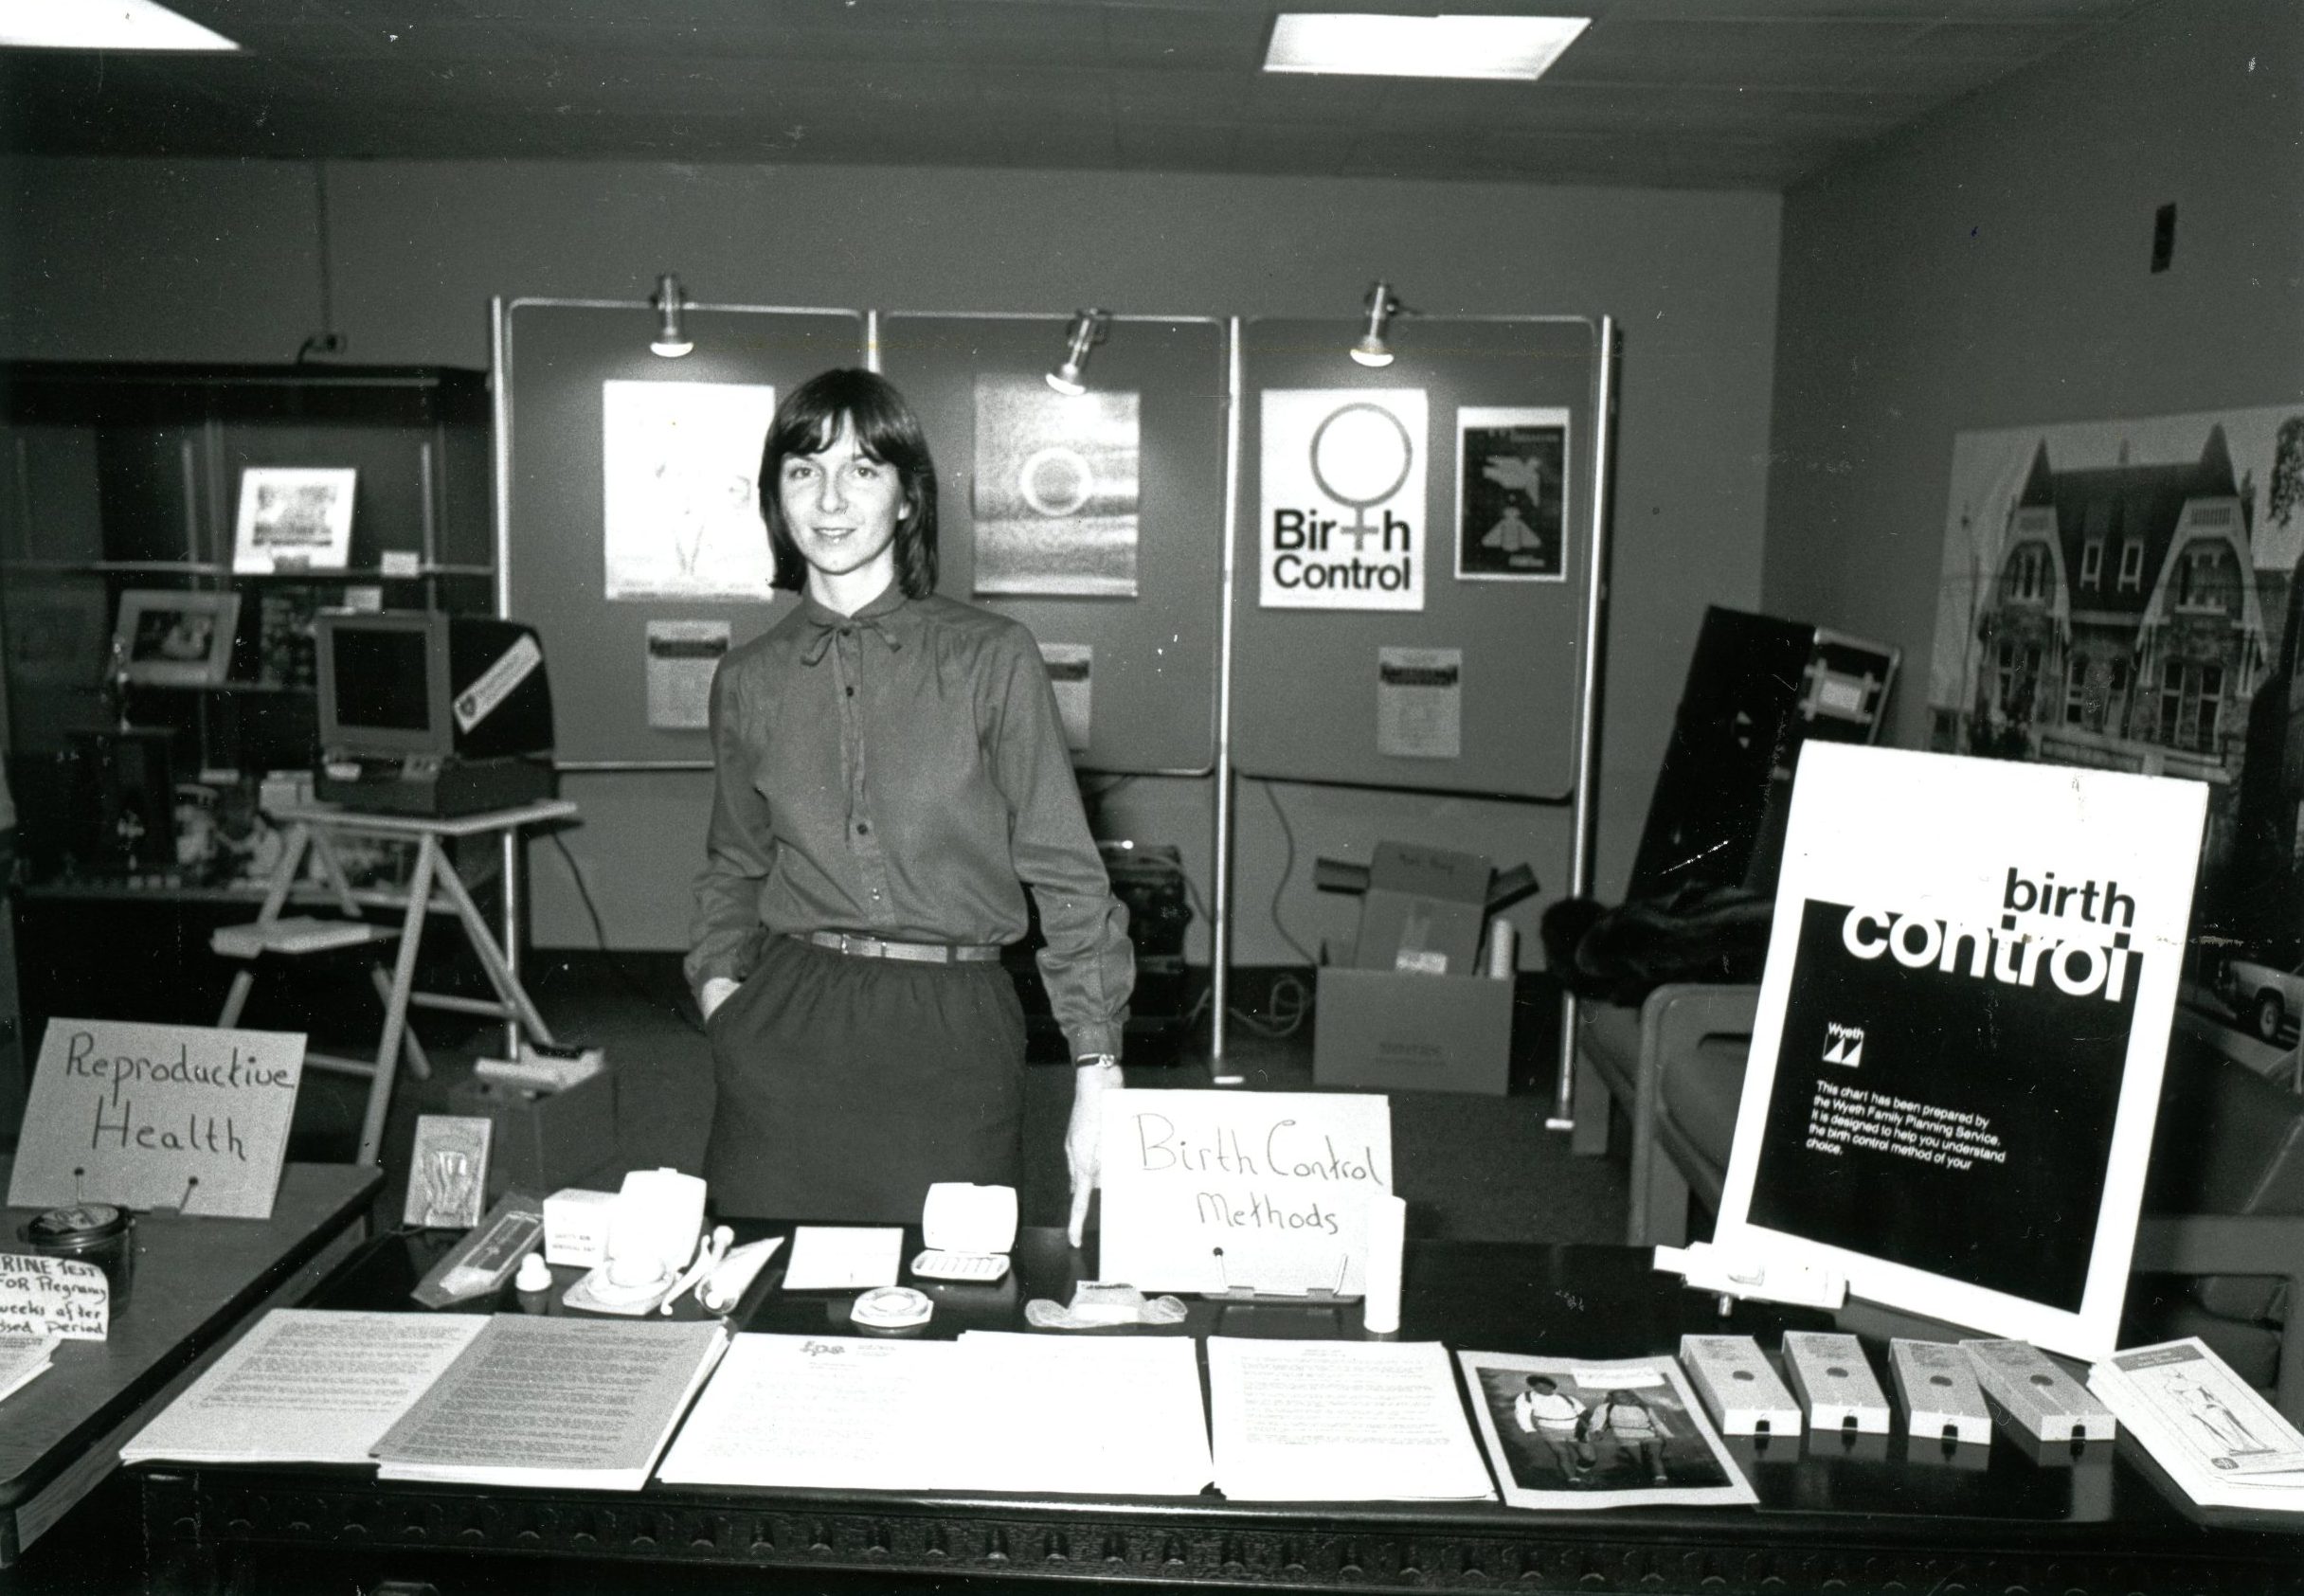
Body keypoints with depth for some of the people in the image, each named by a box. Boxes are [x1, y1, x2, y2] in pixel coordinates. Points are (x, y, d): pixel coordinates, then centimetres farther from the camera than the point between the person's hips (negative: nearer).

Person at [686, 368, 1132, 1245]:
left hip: (954, 1039, -2)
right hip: (785, 1036, 2)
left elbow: (1065, 872, -3)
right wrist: (718, 984, 3)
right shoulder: (748, 680, 8)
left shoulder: (991, 657, -2)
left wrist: (1097, 1075, -8)